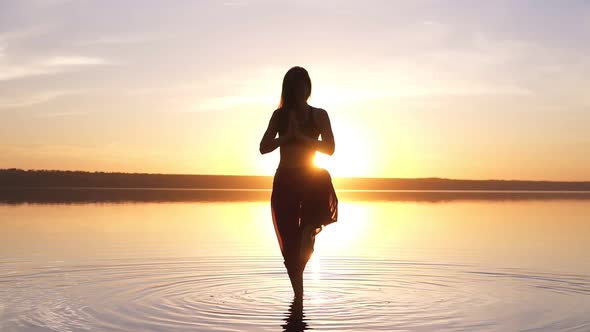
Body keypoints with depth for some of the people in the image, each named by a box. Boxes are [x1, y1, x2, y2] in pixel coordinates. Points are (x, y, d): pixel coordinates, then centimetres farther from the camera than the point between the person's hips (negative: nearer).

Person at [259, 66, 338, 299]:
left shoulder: (319, 115, 4)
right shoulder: (280, 115, 7)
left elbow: (330, 148, -5)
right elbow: (263, 147, -1)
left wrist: (302, 137, -15)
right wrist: (287, 136, -14)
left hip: (311, 179, 0)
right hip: (285, 181, 0)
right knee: (289, 239, 0)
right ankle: (298, 293, 13)